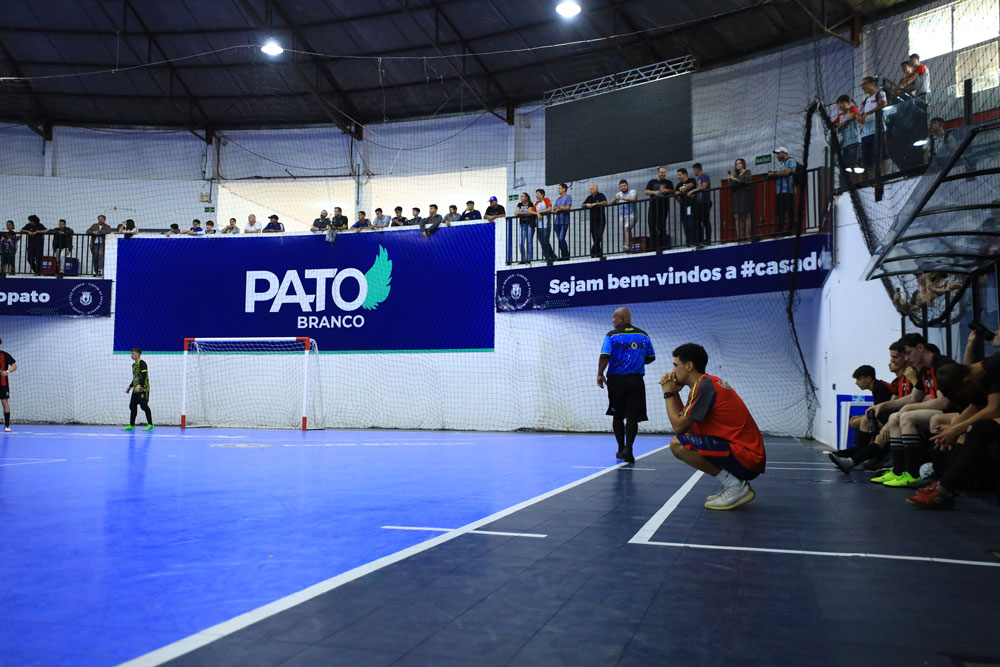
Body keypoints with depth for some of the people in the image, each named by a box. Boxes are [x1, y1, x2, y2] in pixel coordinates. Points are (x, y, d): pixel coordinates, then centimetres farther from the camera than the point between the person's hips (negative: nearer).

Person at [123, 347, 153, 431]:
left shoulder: (142, 363, -11)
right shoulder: (134, 364, 17)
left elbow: (144, 376, -21)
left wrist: (139, 385, -32)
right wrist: (130, 387, 23)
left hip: (143, 389, -9)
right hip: (135, 390, 9)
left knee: (144, 406, -8)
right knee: (132, 406, 8)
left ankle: (150, 424, -2)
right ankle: (131, 425, 14)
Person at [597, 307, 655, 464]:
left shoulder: (612, 335, -4)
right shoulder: (643, 335, 7)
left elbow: (605, 356, -13)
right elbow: (651, 357, 12)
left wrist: (600, 375, -4)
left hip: (616, 380, -1)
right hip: (636, 380, 1)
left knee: (617, 416, 13)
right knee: (632, 416, 0)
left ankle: (621, 449, 20)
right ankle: (628, 450, -11)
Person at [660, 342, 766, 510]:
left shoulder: (704, 386, -13)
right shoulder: (710, 382, 16)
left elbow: (679, 426, -12)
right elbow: (684, 419, 20)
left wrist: (668, 394, -1)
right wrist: (674, 393, 11)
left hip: (745, 458, -10)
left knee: (678, 444, -17)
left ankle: (735, 486, -9)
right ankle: (735, 483, 13)